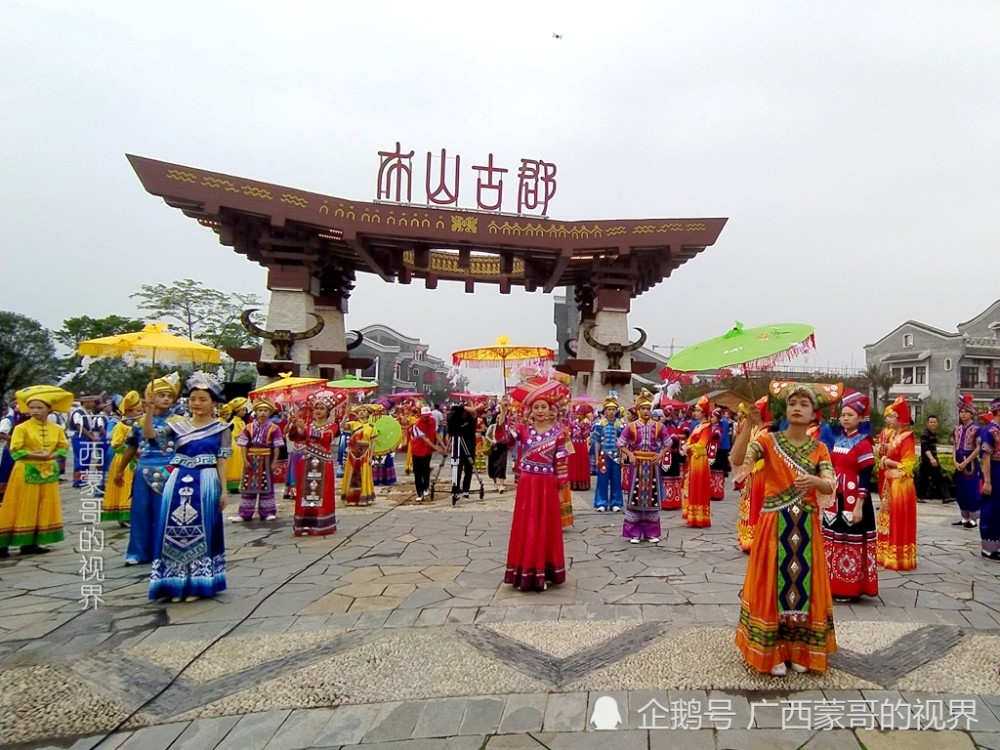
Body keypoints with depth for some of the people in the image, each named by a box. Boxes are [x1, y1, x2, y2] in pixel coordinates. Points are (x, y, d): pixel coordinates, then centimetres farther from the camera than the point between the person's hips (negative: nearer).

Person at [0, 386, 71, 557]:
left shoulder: (56, 429, 4)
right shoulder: (21, 428, -7)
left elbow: (64, 447, 6)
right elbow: (15, 451, -10)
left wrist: (51, 455, -13)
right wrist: (35, 455, -20)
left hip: (48, 473, 4)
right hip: (26, 472, -4)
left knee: (43, 509, 6)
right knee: (23, 509, -4)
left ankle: (30, 543, 14)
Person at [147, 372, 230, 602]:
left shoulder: (221, 429, 2)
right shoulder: (178, 426, 9)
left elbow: (221, 461, 0)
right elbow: (149, 435, -3)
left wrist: (223, 490, -4)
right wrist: (149, 410, -17)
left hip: (206, 484, -3)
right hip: (179, 483, 3)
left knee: (200, 532, 4)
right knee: (176, 531, 5)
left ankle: (196, 584, 15)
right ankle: (176, 583, 18)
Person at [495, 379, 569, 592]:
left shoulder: (557, 432, -1)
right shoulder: (523, 429, 0)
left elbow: (560, 461, 1)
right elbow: (502, 436, -15)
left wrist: (561, 484, 1)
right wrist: (503, 414, -27)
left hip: (547, 484, -1)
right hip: (527, 482, 1)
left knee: (546, 527, 8)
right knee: (526, 527, 6)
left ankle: (543, 572, 19)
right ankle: (526, 572, 16)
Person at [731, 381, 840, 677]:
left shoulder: (819, 449, 3)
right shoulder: (769, 440, -4)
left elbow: (830, 487, -10)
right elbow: (737, 459, -21)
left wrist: (814, 481, -32)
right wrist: (750, 425, -31)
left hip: (805, 528, 2)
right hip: (774, 525, -2)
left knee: (803, 585, 9)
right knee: (772, 585, 3)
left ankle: (799, 650, 25)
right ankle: (773, 652, 15)